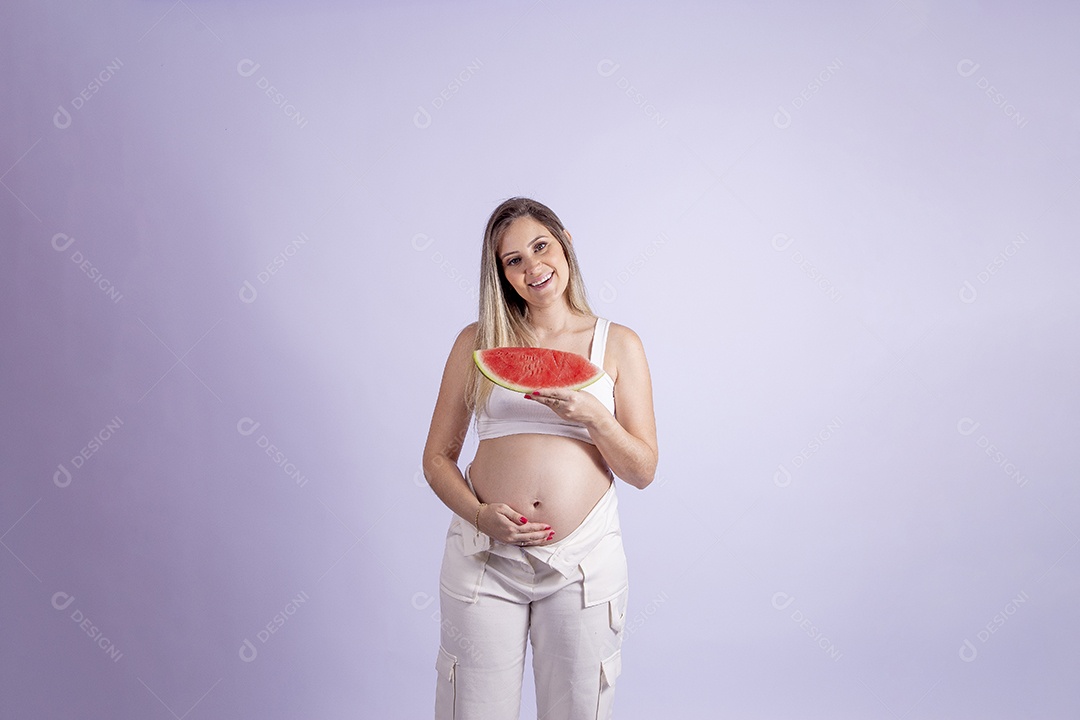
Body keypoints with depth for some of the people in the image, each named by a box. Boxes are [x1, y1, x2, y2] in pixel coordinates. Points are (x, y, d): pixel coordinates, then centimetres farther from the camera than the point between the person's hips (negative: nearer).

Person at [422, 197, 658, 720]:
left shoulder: (618, 344, 4)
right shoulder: (477, 341, 5)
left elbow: (643, 471, 3)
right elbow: (437, 457, 5)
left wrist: (593, 416, -15)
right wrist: (479, 514, -12)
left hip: (583, 561, 0)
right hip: (484, 556, 0)